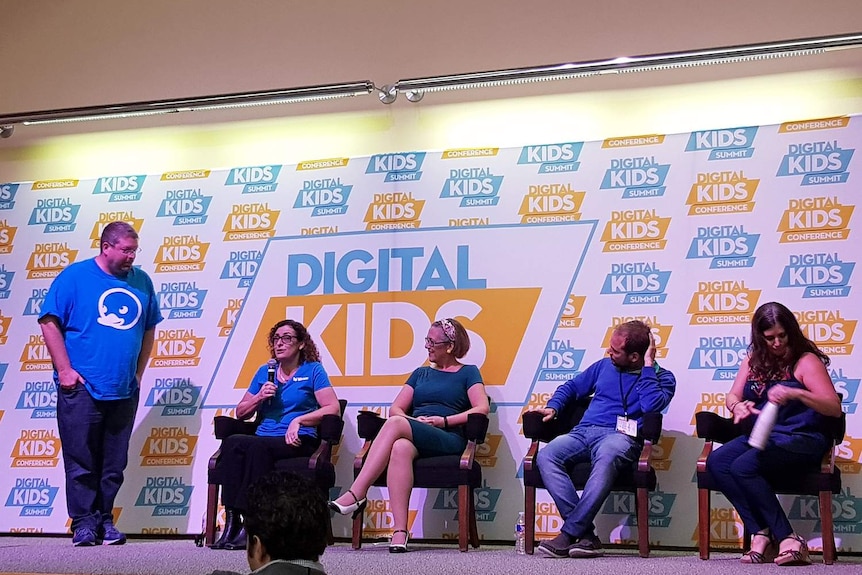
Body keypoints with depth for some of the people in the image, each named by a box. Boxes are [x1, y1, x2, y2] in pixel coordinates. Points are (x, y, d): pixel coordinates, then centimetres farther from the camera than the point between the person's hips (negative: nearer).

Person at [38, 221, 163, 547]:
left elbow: (148, 330, 16)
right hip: (81, 387, -4)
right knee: (81, 460, -1)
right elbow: (49, 322, -5)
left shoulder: (141, 282, 9)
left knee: (114, 463, 8)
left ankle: (104, 519, 18)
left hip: (124, 391, 4)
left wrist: (138, 373, 9)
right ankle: (83, 523, 6)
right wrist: (65, 370, -10)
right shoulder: (75, 276, -3)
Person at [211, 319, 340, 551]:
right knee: (231, 443, -30)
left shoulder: (312, 370, 10)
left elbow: (333, 408, -2)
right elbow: (240, 413, 26)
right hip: (263, 438, 4)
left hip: (298, 442, -4)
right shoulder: (264, 372, 23)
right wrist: (259, 397, 6)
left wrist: (298, 420, -10)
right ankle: (231, 519, -37)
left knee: (257, 447, -37)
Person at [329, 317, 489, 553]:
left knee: (395, 424, -34)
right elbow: (395, 408, 21)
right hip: (413, 436, 4)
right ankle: (399, 532, -47)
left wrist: (444, 420, -10)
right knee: (400, 448, -38)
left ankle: (356, 495, -38)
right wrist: (412, 420, -2)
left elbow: (482, 408, -1)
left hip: (448, 440, -4)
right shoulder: (421, 373, 29)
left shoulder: (468, 373, 15)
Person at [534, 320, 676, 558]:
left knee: (606, 459, -42)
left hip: (620, 436, -5)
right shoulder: (604, 365, 23)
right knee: (546, 456, -28)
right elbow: (571, 387, 32)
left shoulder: (661, 377, 9)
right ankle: (585, 533, -34)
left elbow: (652, 405, -12)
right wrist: (552, 407, 13)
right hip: (583, 432, 5)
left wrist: (648, 366, -6)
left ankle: (569, 534, -37)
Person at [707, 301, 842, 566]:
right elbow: (732, 396, 12)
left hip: (801, 438, -6)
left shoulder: (806, 361, -6)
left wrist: (795, 393, -32)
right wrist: (738, 406, -14)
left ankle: (787, 538, -26)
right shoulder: (754, 360, 13)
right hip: (762, 435, 7)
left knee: (743, 467, -31)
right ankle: (761, 533, -23)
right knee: (716, 462, -22)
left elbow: (835, 408, -15)